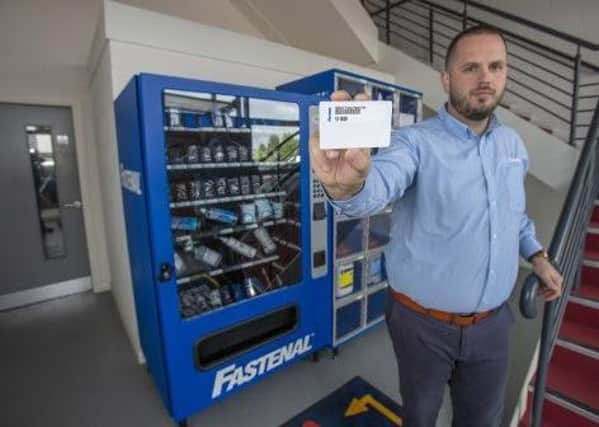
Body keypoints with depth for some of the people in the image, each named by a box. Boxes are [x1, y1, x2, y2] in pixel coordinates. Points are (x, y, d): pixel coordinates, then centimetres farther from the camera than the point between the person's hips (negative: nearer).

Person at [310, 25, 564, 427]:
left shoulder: (513, 144, 4)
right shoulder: (415, 142, -19)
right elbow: (379, 182, -41)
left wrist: (537, 255, 13)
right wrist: (347, 184, -62)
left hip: (492, 322, 5)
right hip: (423, 323, -4)